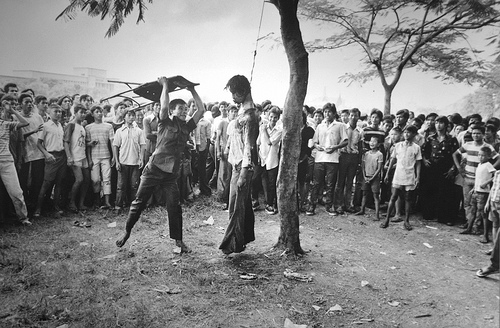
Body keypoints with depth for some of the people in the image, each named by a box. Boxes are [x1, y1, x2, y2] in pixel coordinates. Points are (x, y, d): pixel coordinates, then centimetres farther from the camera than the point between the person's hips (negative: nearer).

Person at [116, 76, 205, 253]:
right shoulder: (165, 123, 0)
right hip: (154, 168, -3)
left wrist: (192, 90, 8)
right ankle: (127, 232, 23)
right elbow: (163, 107, -20)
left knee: (174, 205, -3)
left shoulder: (187, 126, 9)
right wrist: (165, 85, -10)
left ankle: (178, 240, 8)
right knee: (139, 202, 4)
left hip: (171, 172, 3)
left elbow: (201, 109, 4)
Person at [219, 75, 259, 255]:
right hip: (239, 165, 10)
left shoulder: (248, 116, -18)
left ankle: (234, 244, 7)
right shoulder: (244, 111, 10)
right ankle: (246, 236, 30)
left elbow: (249, 147, -22)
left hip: (242, 167, -10)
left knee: (236, 207, -3)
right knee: (244, 204, 17)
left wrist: (243, 174, -24)